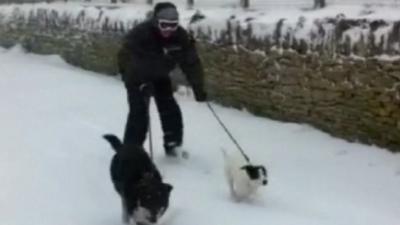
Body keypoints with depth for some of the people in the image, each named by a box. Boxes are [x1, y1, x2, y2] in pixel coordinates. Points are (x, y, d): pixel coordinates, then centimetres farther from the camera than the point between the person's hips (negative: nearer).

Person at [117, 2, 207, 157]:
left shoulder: (181, 37, -22)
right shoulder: (140, 33, -36)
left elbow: (191, 63, -17)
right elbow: (125, 56, -39)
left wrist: (199, 88, -23)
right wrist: (141, 84, -50)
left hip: (160, 76, 5)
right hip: (137, 77, -4)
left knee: (169, 109, 4)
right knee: (139, 112, -14)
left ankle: (173, 144, 22)